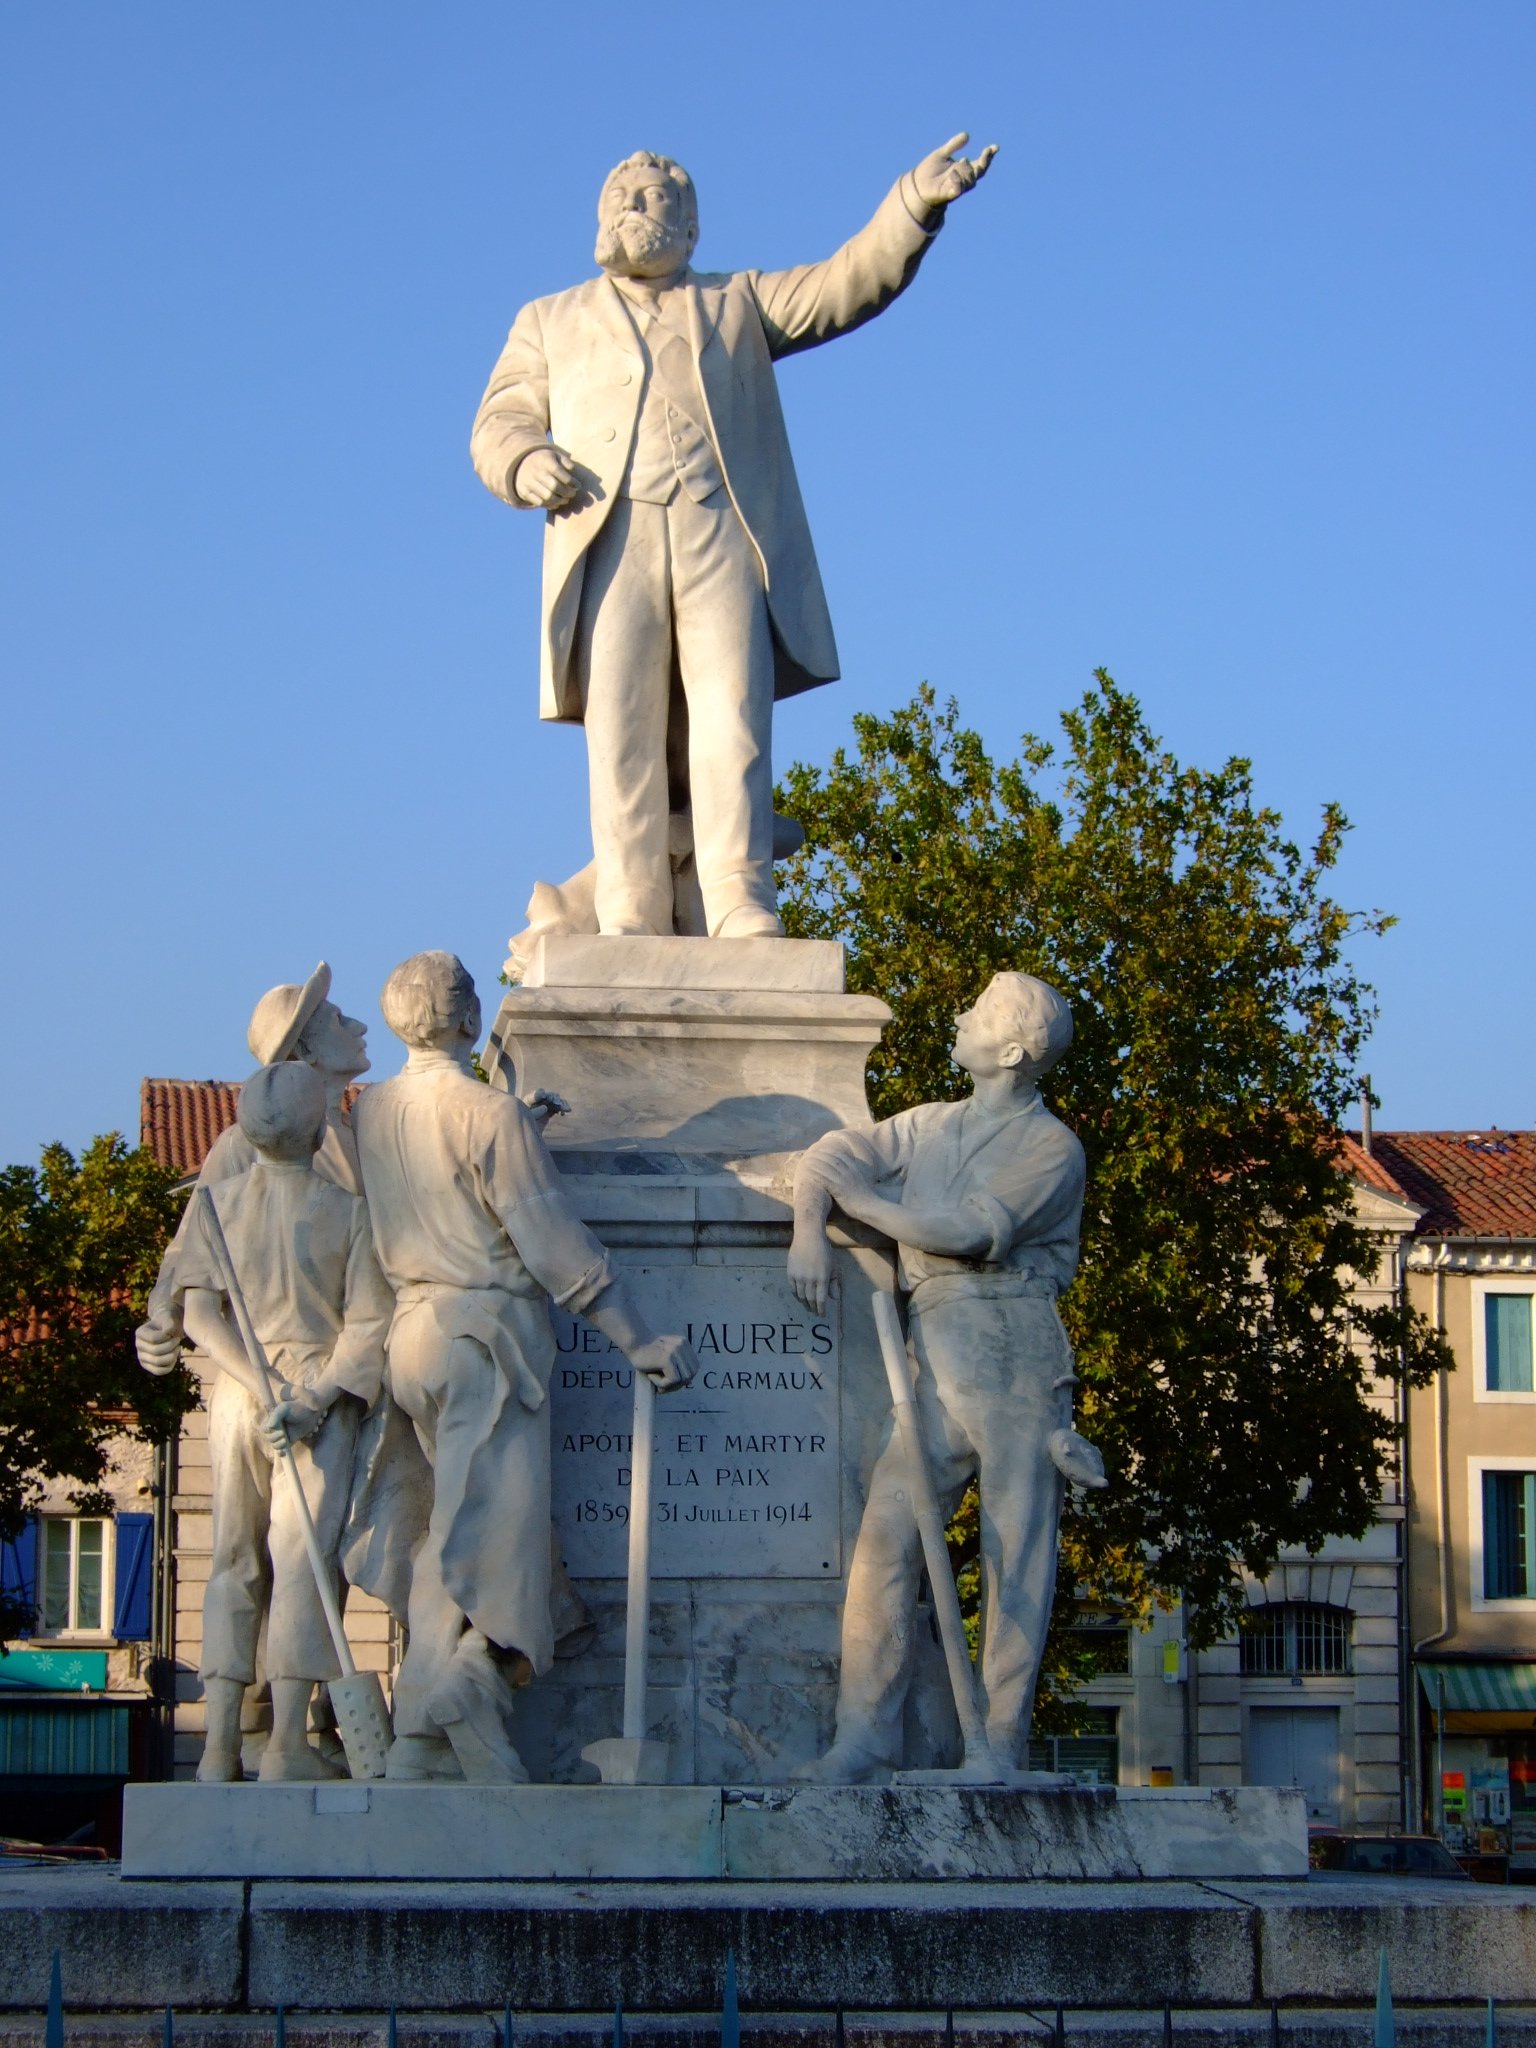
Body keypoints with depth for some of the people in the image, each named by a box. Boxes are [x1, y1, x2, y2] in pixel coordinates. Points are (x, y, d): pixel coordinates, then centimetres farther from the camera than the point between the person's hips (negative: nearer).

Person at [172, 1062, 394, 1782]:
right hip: (324, 1398, -3)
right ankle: (287, 1744, -7)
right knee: (302, 1559, -3)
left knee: (234, 1564, 8)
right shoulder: (348, 1209, -4)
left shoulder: (215, 1201, 3)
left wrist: (264, 1392, -6)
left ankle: (220, 1744, 3)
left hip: (235, 1396, 3)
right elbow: (367, 1324, -9)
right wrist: (311, 1399, -12)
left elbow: (199, 1313, -2)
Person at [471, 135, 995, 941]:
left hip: (723, 540, -1)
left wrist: (915, 204, -5)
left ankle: (741, 914, -20)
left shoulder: (738, 303, 26)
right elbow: (497, 424, 18)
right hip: (609, 544, 1)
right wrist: (526, 461, -6)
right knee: (621, 737, -9)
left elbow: (848, 284, 13)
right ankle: (631, 923, -13)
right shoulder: (550, 321, 28)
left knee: (730, 725, -14)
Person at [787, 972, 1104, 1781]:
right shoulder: (928, 1126, 20)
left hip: (1013, 1348, -4)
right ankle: (865, 1738, -8)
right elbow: (828, 1156, 18)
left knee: (1016, 1555, -3)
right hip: (934, 1356, 4)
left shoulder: (1050, 1146, 1)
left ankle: (997, 1748, 1)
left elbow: (971, 1230, -11)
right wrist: (808, 1230, -3)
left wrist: (861, 1200, -2)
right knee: (884, 1538, -8)